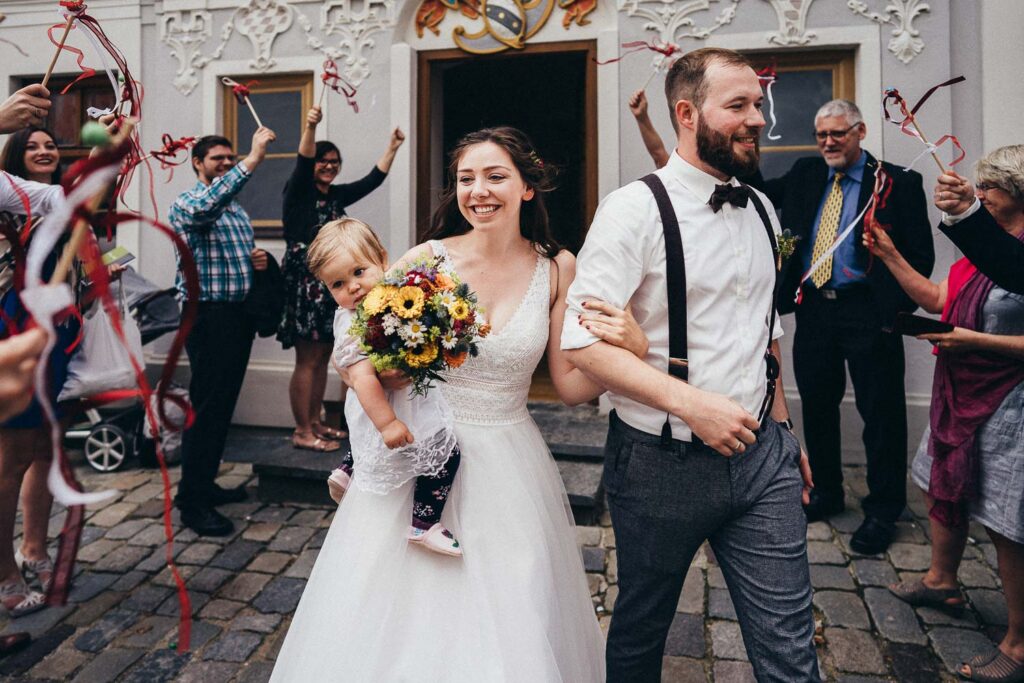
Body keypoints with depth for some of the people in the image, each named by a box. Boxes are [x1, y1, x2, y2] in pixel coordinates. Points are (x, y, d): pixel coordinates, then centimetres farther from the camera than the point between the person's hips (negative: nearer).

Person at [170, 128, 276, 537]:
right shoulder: (186, 203, -5)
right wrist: (253, 159, -33)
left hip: (239, 314, 8)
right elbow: (207, 206, -31)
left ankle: (204, 482, 25)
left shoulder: (237, 209, 20)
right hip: (209, 315, -8)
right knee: (206, 404, -8)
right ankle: (192, 501, 1)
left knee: (224, 403, 12)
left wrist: (258, 260, 5)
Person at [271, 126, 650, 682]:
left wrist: (630, 347, -19)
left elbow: (571, 386, -2)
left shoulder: (556, 269, -4)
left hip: (509, 466, 1)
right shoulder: (426, 260, -9)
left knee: (511, 625, 13)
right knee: (404, 615, 13)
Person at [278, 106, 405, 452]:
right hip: (303, 282, -7)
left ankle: (314, 422, 22)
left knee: (322, 358, 11)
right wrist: (310, 127, -39)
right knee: (307, 360, -6)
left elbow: (373, 180, 17)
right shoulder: (298, 193, -4)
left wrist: (393, 146, 16)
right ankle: (302, 432, 2)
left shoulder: (337, 196, 15)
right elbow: (303, 162, -23)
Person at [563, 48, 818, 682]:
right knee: (640, 632, 18)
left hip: (761, 454, 6)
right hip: (664, 462, -5)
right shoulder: (637, 208, -13)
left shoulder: (761, 210, 9)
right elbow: (584, 340, -21)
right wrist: (689, 401, -28)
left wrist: (781, 425, 19)